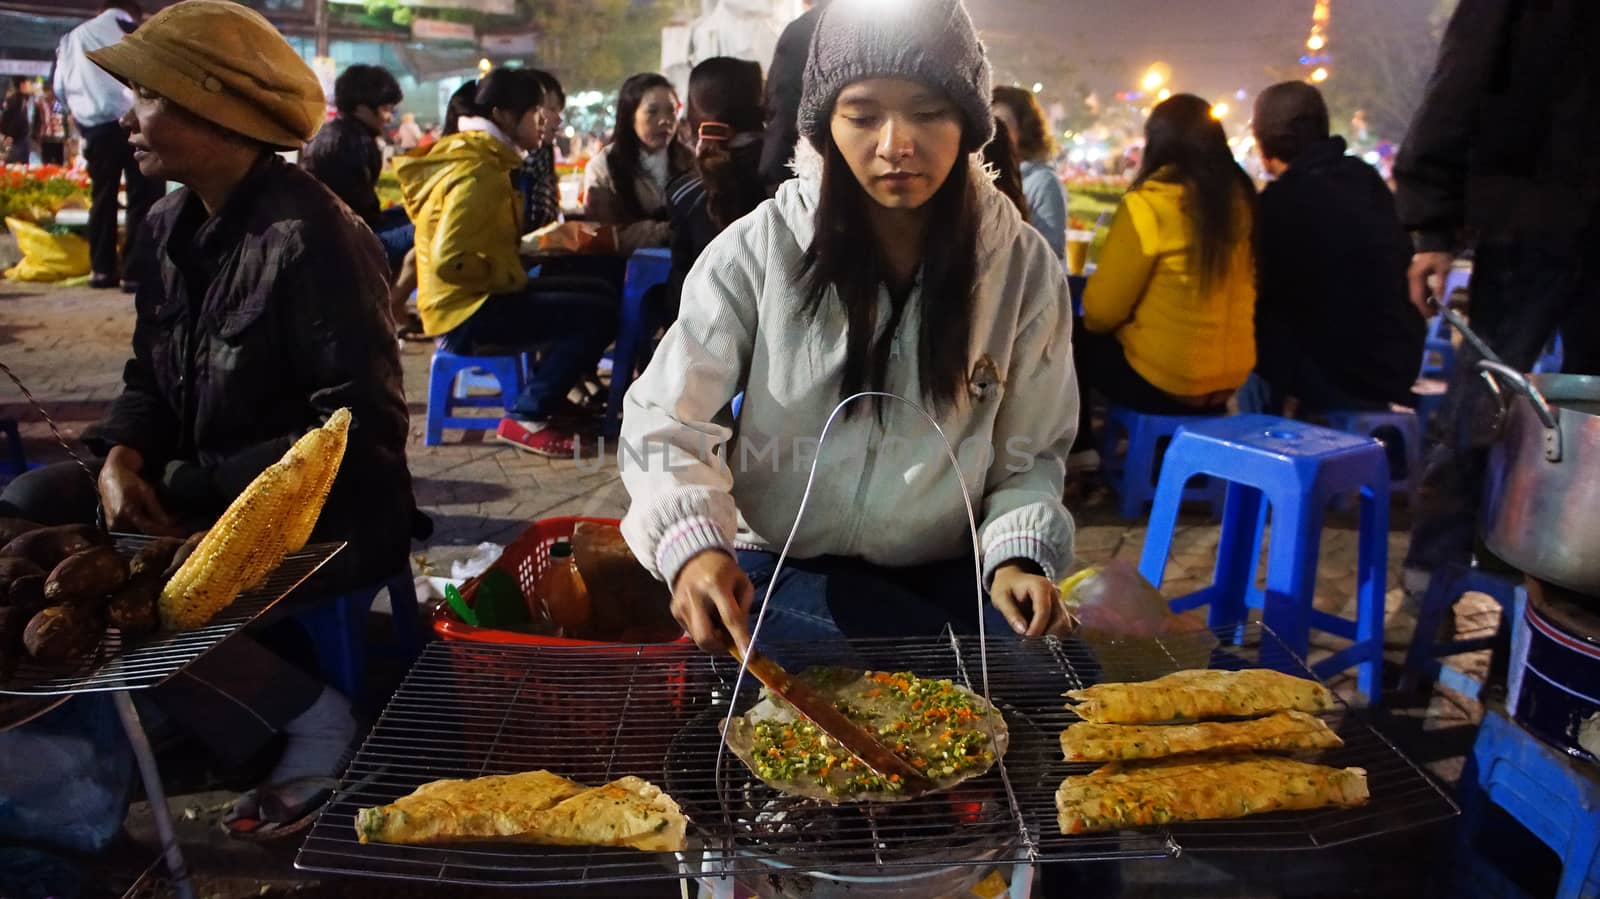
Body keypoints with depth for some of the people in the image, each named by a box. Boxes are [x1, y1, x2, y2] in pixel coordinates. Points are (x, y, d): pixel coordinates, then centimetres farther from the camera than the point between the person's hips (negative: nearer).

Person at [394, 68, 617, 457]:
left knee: (599, 293, 13)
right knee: (599, 315, -17)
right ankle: (527, 418, -8)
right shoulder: (477, 172, -21)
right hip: (468, 311, -10)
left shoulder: (472, 156, 12)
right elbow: (449, 260, -29)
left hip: (474, 297, 10)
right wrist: (510, 276, -17)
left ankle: (547, 397, 18)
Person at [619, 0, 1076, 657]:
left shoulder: (1023, 266, -3)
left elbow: (1030, 454, 3)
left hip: (946, 572, 3)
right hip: (778, 564, -3)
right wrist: (692, 545, -29)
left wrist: (1019, 553, -16)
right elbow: (665, 423, -10)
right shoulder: (758, 249, -10)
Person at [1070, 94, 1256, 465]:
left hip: (1163, 382, -6)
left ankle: (1078, 449, 26)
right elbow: (1238, 287, 13)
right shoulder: (1240, 198, 1)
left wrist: (1092, 322, 13)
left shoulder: (1148, 203, -17)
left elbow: (1102, 309, -11)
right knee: (1106, 337, 29)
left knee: (1076, 342, 18)